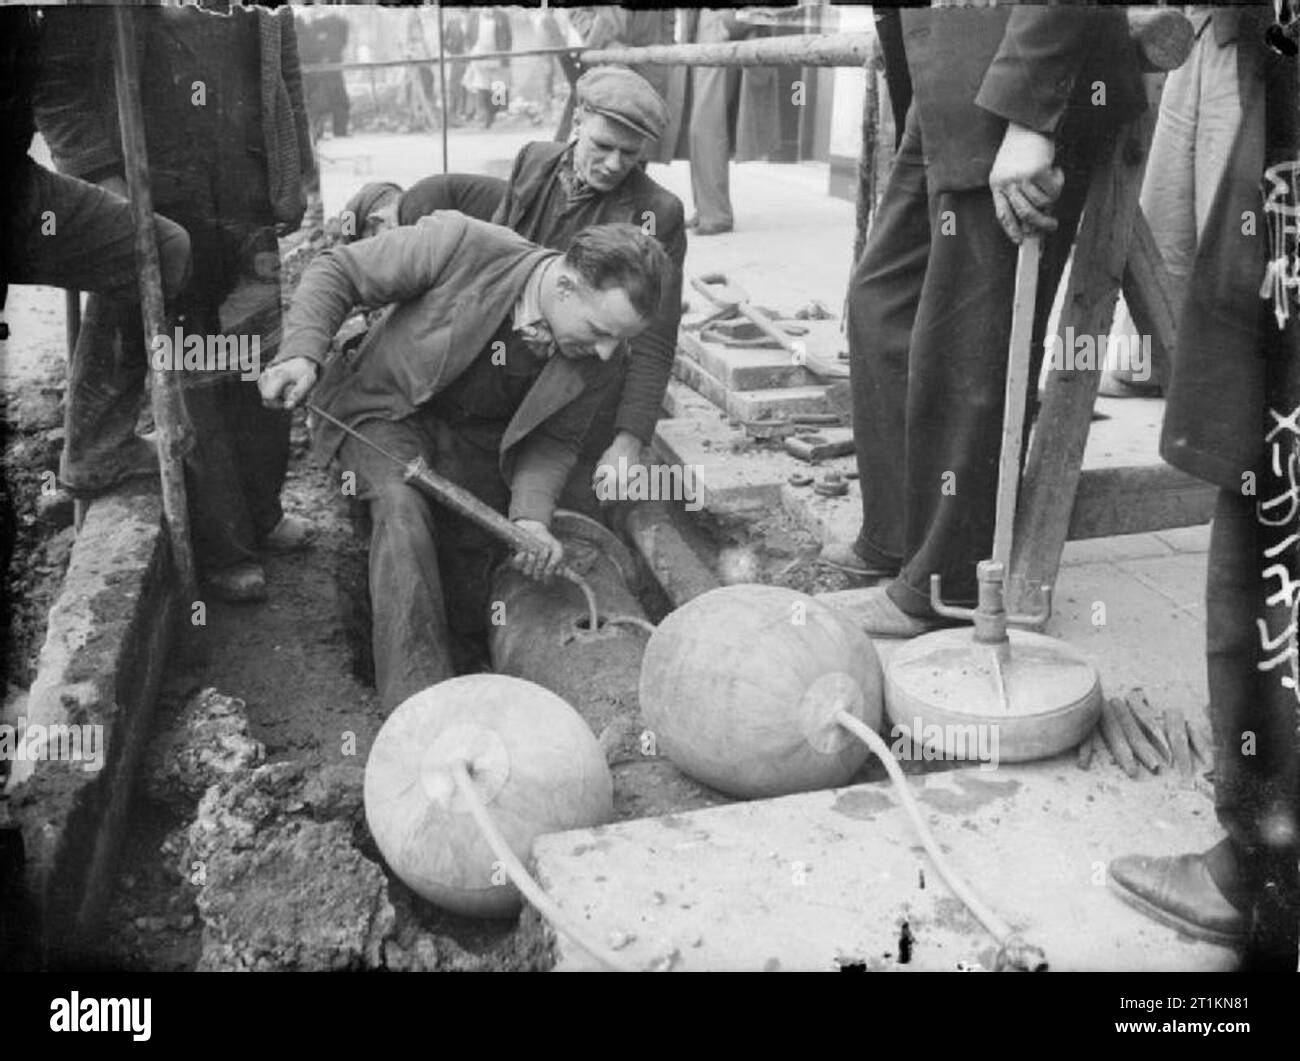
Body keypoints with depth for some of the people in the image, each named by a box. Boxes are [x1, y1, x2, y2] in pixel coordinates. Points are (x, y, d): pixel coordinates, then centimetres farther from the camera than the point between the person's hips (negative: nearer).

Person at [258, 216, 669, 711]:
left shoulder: (600, 355, -19)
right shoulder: (462, 245, -31)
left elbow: (554, 439, -6)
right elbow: (336, 271, -18)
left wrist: (531, 516, -23)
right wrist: (302, 352, -32)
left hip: (475, 438, 3)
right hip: (385, 409, -3)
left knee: (466, 610, -1)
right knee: (402, 507, -33)